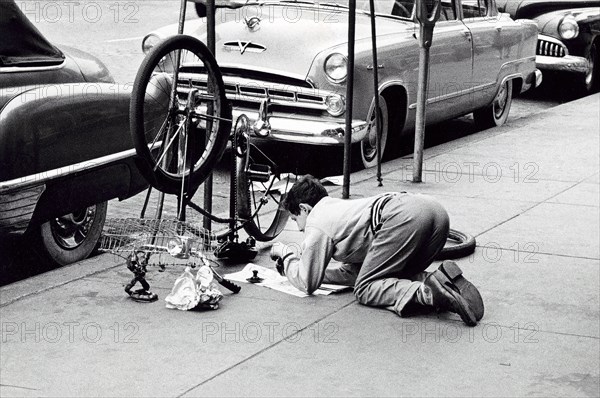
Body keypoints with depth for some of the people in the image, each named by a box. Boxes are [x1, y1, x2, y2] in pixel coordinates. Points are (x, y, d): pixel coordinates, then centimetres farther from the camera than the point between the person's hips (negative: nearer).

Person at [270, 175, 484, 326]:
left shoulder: (316, 224, 14)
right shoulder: (338, 207, 38)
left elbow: (307, 283, 16)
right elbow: (353, 271, 40)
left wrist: (287, 254, 33)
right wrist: (304, 263, 42)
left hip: (404, 217, -9)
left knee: (365, 289, 1)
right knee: (395, 277, 23)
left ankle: (426, 293, -25)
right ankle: (444, 279, -5)